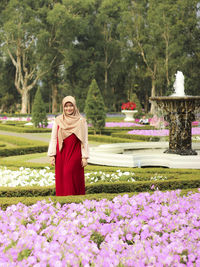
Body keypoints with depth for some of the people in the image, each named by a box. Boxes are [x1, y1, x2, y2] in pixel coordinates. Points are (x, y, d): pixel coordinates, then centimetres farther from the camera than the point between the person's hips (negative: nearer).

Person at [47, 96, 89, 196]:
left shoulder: (81, 121, 1)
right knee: (61, 179, 1)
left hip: (75, 154, -3)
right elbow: (53, 138, 8)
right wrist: (52, 155, 1)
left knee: (69, 174, -15)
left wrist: (84, 157, -4)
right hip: (61, 154, 3)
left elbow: (85, 140, 1)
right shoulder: (58, 120, 7)